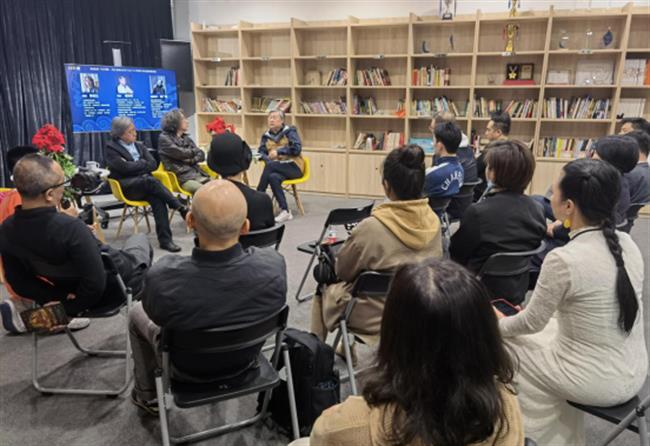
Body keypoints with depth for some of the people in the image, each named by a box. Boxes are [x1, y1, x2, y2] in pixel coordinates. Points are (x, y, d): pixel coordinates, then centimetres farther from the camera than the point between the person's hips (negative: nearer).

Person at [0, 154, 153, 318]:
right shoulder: (70, 227, -39)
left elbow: (19, 281, -5)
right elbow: (96, 283, -33)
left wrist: (62, 298, -7)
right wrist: (73, 308, -15)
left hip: (72, 288, 6)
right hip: (114, 288, -6)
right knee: (140, 239, 26)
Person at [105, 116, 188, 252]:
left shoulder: (139, 146, 21)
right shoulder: (111, 148, 7)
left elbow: (153, 164, 8)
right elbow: (124, 167, -9)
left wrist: (135, 167, -5)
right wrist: (144, 164, 1)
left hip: (144, 183, 4)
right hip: (126, 187, -3)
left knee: (157, 199, -31)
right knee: (150, 180, -35)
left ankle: (165, 239, -36)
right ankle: (181, 208, -34)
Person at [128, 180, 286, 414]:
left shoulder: (161, 280, -38)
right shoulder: (274, 264, -33)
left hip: (189, 370, -2)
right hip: (246, 361, 3)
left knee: (137, 312, 25)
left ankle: (147, 395, 44)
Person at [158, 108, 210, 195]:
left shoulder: (186, 138, 22)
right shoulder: (164, 138, 4)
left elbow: (201, 155, 14)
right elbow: (181, 154, -8)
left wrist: (191, 160, -7)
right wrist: (195, 151, 10)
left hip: (198, 174, 6)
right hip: (183, 178, -6)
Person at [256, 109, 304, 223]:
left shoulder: (290, 131, 0)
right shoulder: (266, 135, 13)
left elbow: (297, 149, -13)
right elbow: (261, 151, 2)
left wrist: (279, 151, -21)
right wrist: (268, 160, -19)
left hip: (293, 167, -3)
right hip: (277, 168, 4)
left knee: (270, 166, -31)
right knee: (273, 177, -33)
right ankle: (285, 211, -31)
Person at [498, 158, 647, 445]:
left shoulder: (563, 259, -26)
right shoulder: (627, 243, -4)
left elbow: (532, 323, -12)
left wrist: (496, 325, 7)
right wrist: (532, 310, 17)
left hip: (596, 383, -7)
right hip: (634, 373, 7)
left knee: (506, 342, 13)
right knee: (552, 327, 26)